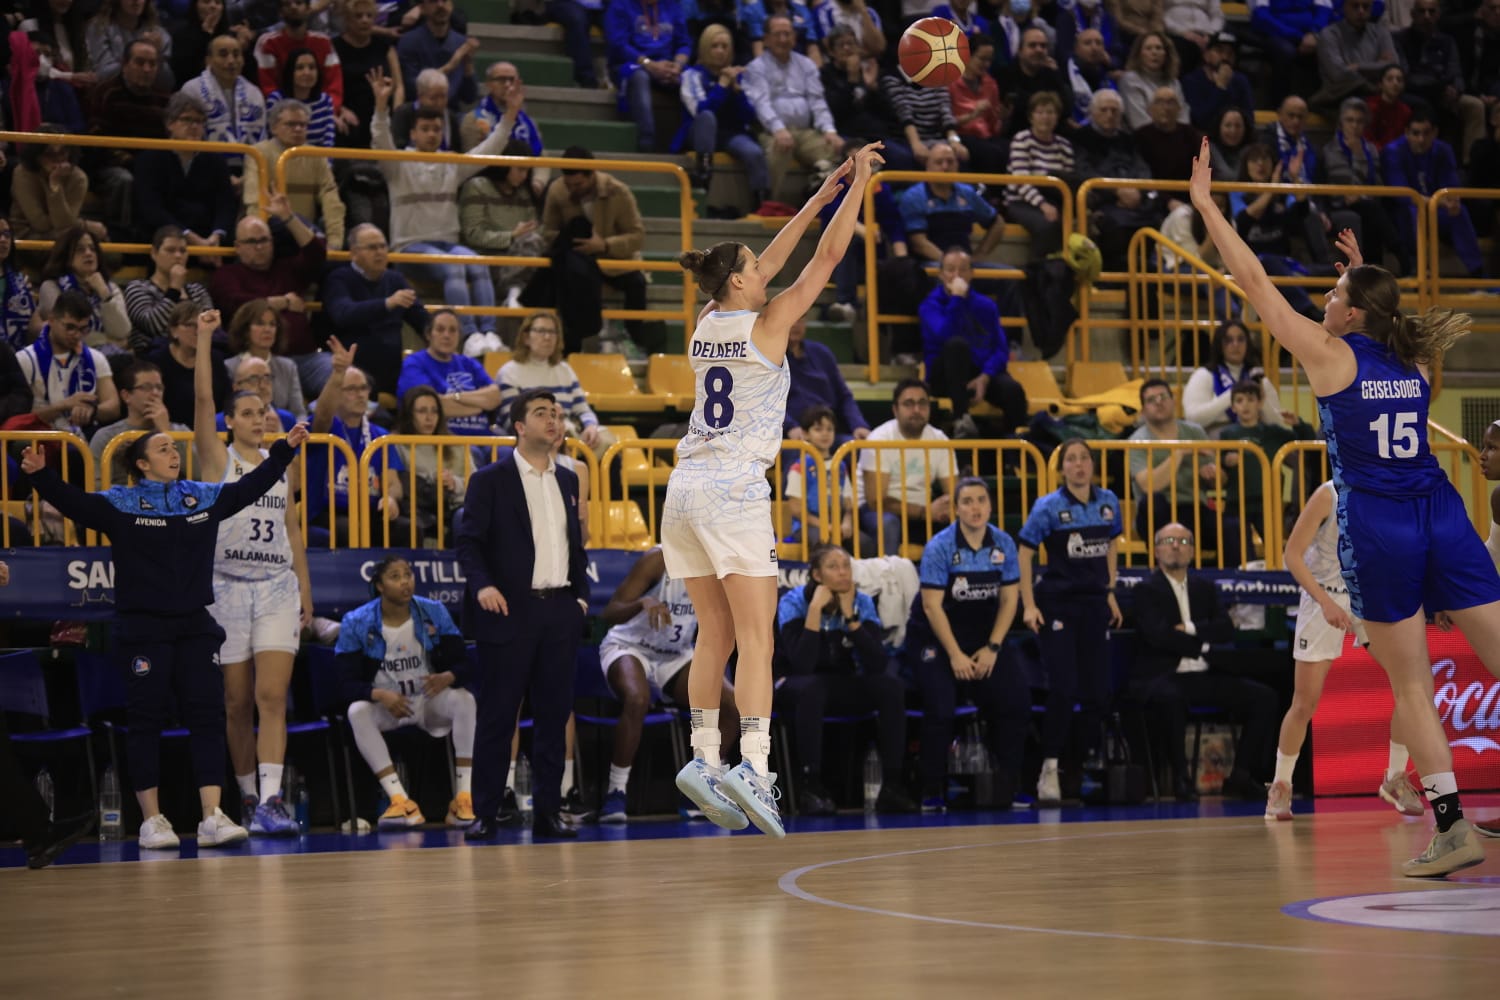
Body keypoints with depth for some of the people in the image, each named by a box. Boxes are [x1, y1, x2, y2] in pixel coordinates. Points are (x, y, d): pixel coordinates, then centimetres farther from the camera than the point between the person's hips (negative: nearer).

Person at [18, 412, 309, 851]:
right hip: (143, 629, -4)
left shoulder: (205, 497, 10)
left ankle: (212, 817, -2)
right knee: (146, 721, 0)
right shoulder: (120, 503, -2)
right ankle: (152, 819, 7)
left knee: (207, 716, -2)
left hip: (195, 625, 4)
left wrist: (285, 450, 20)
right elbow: (72, 502, -13)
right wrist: (42, 476, -29)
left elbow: (250, 487, 20)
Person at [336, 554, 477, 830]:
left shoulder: (434, 613, -5)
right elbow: (348, 683, -12)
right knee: (357, 711, -33)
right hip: (384, 704, -1)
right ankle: (401, 802, -38)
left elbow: (463, 664, -6)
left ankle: (463, 799, -31)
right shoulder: (356, 623, -9)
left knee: (465, 700, -30)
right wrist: (381, 695, -33)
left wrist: (447, 678, -31)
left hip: (430, 700, 1)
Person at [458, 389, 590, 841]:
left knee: (554, 714, 6)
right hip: (510, 612, -5)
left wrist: (582, 594, 11)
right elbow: (468, 540, -7)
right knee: (497, 716, -2)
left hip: (560, 613, 5)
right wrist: (481, 584, -22)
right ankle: (485, 815, 2)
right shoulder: (490, 480, -1)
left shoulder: (567, 480, 16)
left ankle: (549, 812, 11)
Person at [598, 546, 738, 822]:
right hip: (629, 647, -6)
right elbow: (608, 615, -26)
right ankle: (615, 794, -27)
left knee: (733, 703, -14)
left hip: (675, 656, 6)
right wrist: (643, 603, -46)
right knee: (637, 700, -38)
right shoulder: (659, 561, -23)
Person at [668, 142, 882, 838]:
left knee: (715, 634, 12)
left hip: (686, 488, 7)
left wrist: (825, 191, 26)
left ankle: (704, 757, 8)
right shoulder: (766, 325, -5)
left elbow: (773, 260, 22)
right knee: (756, 637, -10)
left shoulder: (707, 322, 12)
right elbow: (827, 257, 0)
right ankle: (753, 765, -20)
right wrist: (857, 186, 9)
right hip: (734, 493, -7)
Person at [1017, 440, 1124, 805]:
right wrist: (1029, 605, -11)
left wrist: (1110, 593, 16)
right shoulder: (1049, 507, -8)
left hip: (1094, 603, 4)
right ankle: (1049, 770, -4)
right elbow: (1025, 553, -5)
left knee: (1097, 689, 4)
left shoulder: (1108, 502, 4)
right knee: (1063, 689, -10)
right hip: (1058, 603, -4)